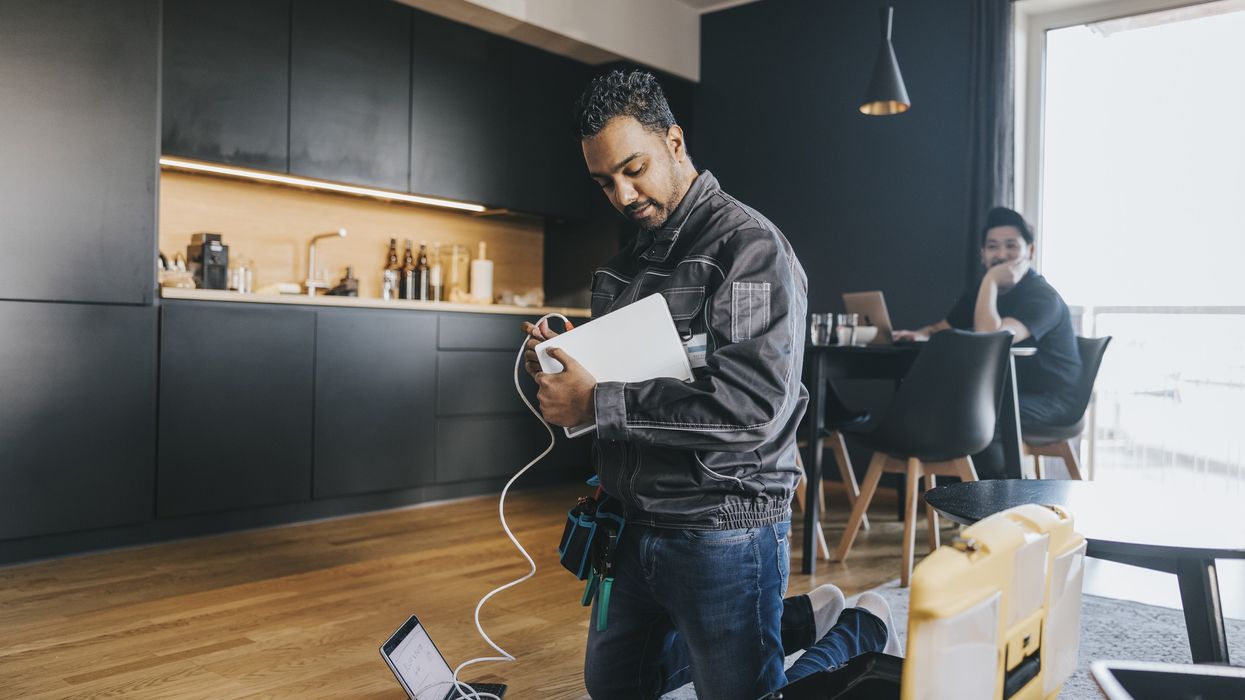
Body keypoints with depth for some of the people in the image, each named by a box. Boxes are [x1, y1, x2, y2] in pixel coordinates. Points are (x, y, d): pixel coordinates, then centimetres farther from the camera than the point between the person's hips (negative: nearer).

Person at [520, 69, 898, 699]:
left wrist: (597, 403, -26)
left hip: (721, 533, -8)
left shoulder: (749, 245, -15)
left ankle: (855, 635, 33)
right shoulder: (627, 263, 11)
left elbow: (757, 405, -27)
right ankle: (784, 621, 35)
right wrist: (562, 365, -4)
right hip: (634, 524, 9)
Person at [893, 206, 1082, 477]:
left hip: (1050, 401, -7)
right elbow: (942, 328, 12)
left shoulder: (1041, 296, -18)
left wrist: (990, 281, -27)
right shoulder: (986, 291, 8)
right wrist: (921, 334, -12)